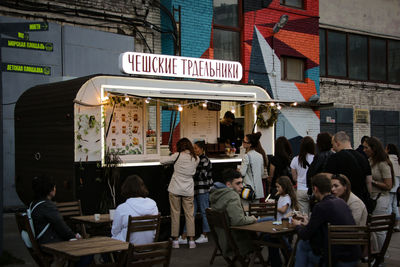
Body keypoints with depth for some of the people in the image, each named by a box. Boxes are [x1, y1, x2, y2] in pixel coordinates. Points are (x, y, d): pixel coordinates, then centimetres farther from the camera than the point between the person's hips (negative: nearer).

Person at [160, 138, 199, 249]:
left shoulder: (178, 155, -10)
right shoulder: (196, 158, 1)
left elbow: (162, 161, -3)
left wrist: (172, 160, 17)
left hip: (175, 189, -2)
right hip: (188, 190, 3)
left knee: (175, 214, 5)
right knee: (190, 214, 8)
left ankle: (175, 240, 9)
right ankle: (191, 240, 7)